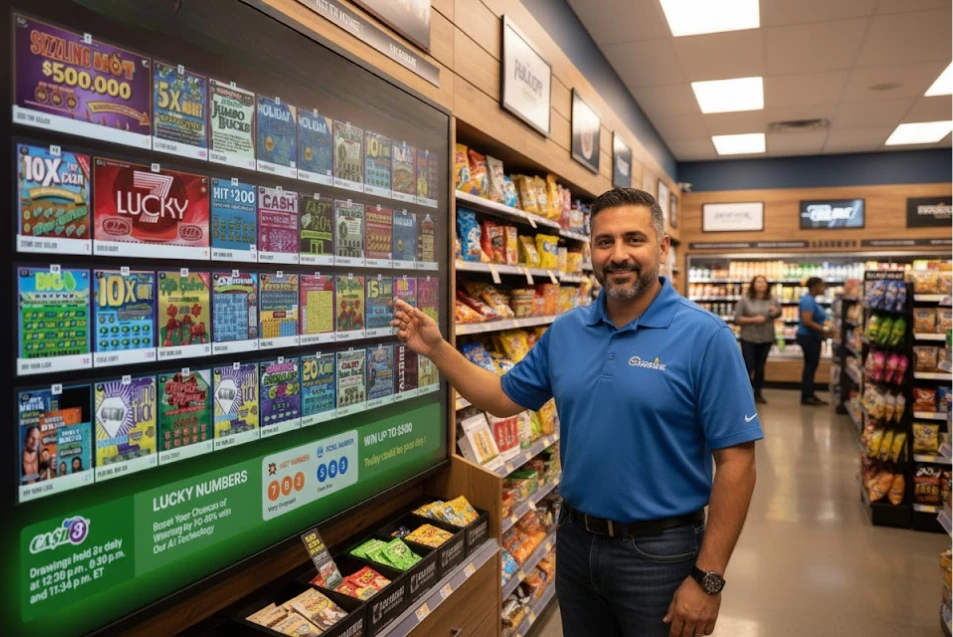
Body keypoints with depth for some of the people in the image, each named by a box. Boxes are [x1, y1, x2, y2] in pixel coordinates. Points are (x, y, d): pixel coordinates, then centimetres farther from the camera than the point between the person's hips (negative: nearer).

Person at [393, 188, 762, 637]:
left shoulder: (705, 337, -15)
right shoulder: (565, 331, 0)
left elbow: (735, 462, -15)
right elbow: (504, 397, 9)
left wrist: (708, 578, -16)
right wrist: (437, 349, -1)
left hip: (658, 550, -4)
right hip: (574, 540, 5)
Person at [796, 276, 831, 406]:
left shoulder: (811, 300, 13)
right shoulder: (808, 300, -19)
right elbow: (807, 322, -26)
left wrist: (824, 329, 13)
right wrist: (824, 330, -20)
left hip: (812, 337, 10)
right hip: (808, 337, -10)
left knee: (811, 365, 12)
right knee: (810, 365, -4)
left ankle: (809, 395, 19)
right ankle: (806, 396, 2)